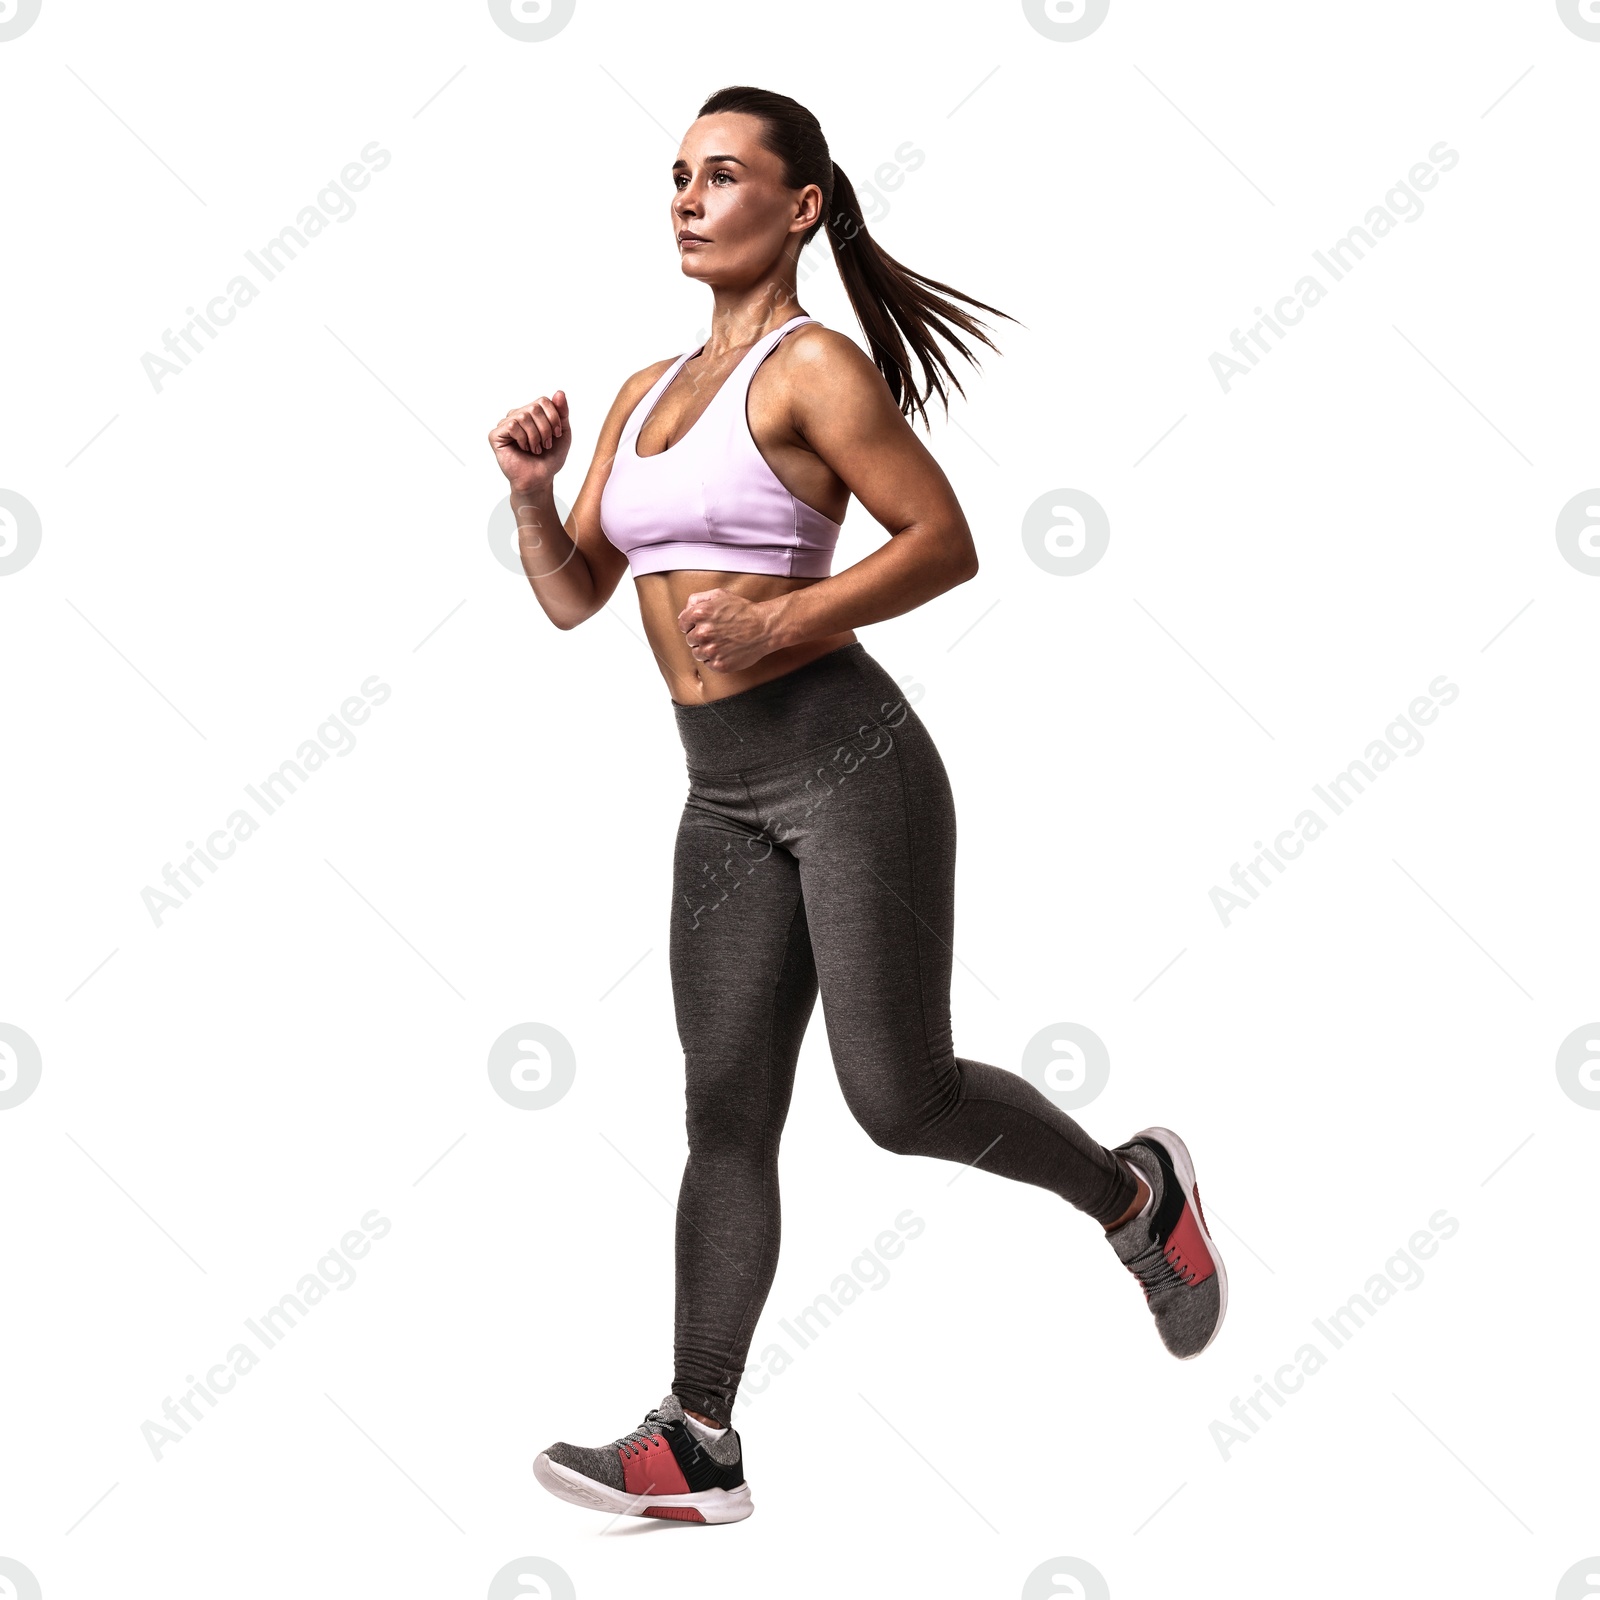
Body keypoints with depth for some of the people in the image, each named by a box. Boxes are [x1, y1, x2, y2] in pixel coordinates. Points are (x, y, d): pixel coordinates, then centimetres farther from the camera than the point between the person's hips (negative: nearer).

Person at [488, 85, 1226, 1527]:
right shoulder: (646, 393, 16)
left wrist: (780, 621, -18)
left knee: (901, 1099, -4)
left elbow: (948, 543, -9)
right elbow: (572, 597, 15)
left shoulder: (815, 365, -7)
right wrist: (529, 489, -3)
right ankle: (698, 1447, 7)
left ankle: (1136, 1195, 23)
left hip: (847, 759, -7)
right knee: (728, 1114, 4)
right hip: (727, 797, 7)